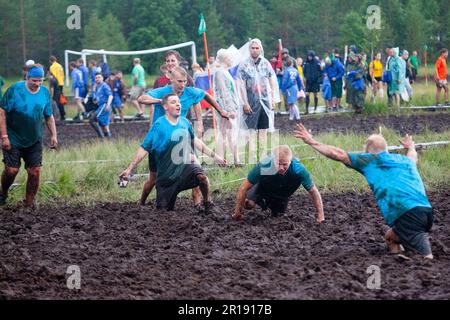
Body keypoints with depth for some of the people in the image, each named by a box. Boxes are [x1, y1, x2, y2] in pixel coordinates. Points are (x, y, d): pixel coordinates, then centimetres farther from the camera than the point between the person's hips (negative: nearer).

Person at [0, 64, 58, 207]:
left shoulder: (45, 92, 0)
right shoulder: (15, 90, -13)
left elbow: (49, 116, 12)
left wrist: (53, 135, 5)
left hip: (34, 142, 3)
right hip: (13, 140, -3)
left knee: (35, 171, -3)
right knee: (12, 170, -5)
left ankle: (29, 203, 12)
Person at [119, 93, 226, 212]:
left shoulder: (185, 122, 2)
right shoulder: (159, 125, -13)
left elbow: (194, 140, 18)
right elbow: (144, 149, -13)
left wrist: (214, 155, 20)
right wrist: (129, 169, -16)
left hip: (186, 165, 3)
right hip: (167, 174, -3)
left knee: (201, 175, -31)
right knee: (164, 209, 0)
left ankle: (208, 205, -7)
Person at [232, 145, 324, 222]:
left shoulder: (298, 170, -39)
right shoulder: (263, 167, -43)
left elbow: (313, 192, -25)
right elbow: (244, 188, -29)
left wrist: (320, 215, -25)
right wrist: (238, 212, -23)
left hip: (283, 194, 2)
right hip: (263, 188, -2)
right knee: (249, 203, -24)